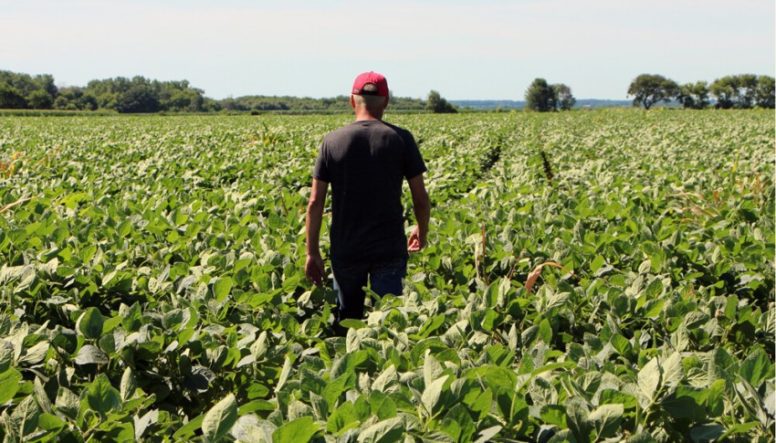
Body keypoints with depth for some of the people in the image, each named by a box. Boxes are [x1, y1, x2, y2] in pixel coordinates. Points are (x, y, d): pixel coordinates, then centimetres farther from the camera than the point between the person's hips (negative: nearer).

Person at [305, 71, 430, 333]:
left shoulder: (332, 141, -1)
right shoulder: (401, 139, -3)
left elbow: (315, 202, -3)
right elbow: (420, 198, -1)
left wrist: (312, 252, 4)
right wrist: (422, 233, 18)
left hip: (345, 250, 1)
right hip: (390, 250, -1)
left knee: (346, 320, 15)